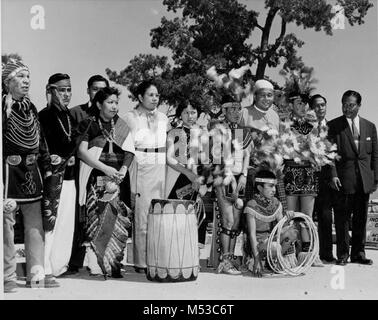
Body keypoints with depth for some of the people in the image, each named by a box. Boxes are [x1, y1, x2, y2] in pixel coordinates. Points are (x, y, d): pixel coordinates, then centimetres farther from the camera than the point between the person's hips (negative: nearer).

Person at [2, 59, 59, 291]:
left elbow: (41, 141, 17)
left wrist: (47, 168, 14)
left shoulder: (31, 108, 13)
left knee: (35, 225, 7)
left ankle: (36, 275, 14)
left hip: (31, 171, 7)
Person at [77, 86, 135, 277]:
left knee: (116, 221, -3)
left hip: (118, 179, 3)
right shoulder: (89, 124, 3)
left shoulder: (122, 126, 15)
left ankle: (113, 265, 3)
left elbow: (129, 151, 10)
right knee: (97, 218, -11)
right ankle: (96, 265, -5)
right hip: (96, 179, -3)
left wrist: (123, 170, -8)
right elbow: (82, 151, -5)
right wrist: (105, 168, -13)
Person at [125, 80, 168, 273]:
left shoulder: (163, 118, 16)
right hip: (141, 168, -4)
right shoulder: (131, 117, 2)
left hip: (161, 168, 5)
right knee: (142, 215, -7)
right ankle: (141, 262, -1)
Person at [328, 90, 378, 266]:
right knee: (342, 218, -1)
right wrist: (333, 175, -13)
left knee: (361, 218, 8)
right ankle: (342, 254, 8)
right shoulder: (334, 125, 2)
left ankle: (358, 253, 17)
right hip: (343, 178, -3)